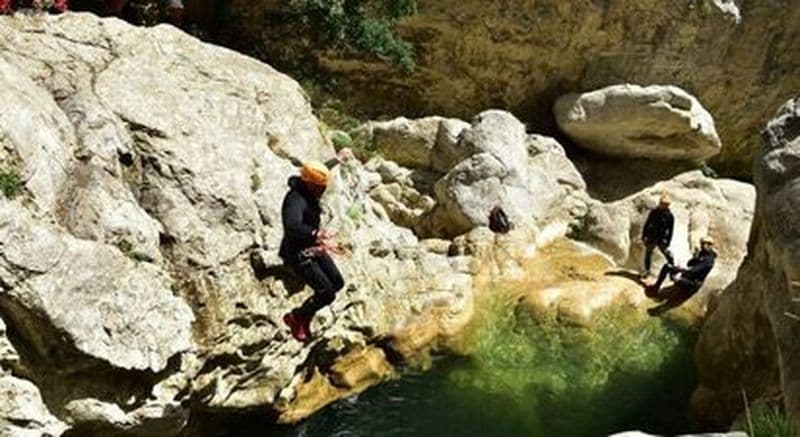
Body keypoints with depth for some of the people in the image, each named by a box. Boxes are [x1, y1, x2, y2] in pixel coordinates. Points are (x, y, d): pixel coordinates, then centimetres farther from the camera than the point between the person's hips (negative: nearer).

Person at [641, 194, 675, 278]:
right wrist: (644, 235, 4)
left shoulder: (669, 215, -9)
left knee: (667, 254, -4)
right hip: (651, 237, 2)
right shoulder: (654, 212, -3)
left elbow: (670, 230, -5)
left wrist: (668, 242, -8)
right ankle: (647, 270, 28)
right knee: (648, 253, 11)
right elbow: (647, 224, 5)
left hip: (661, 239, -2)